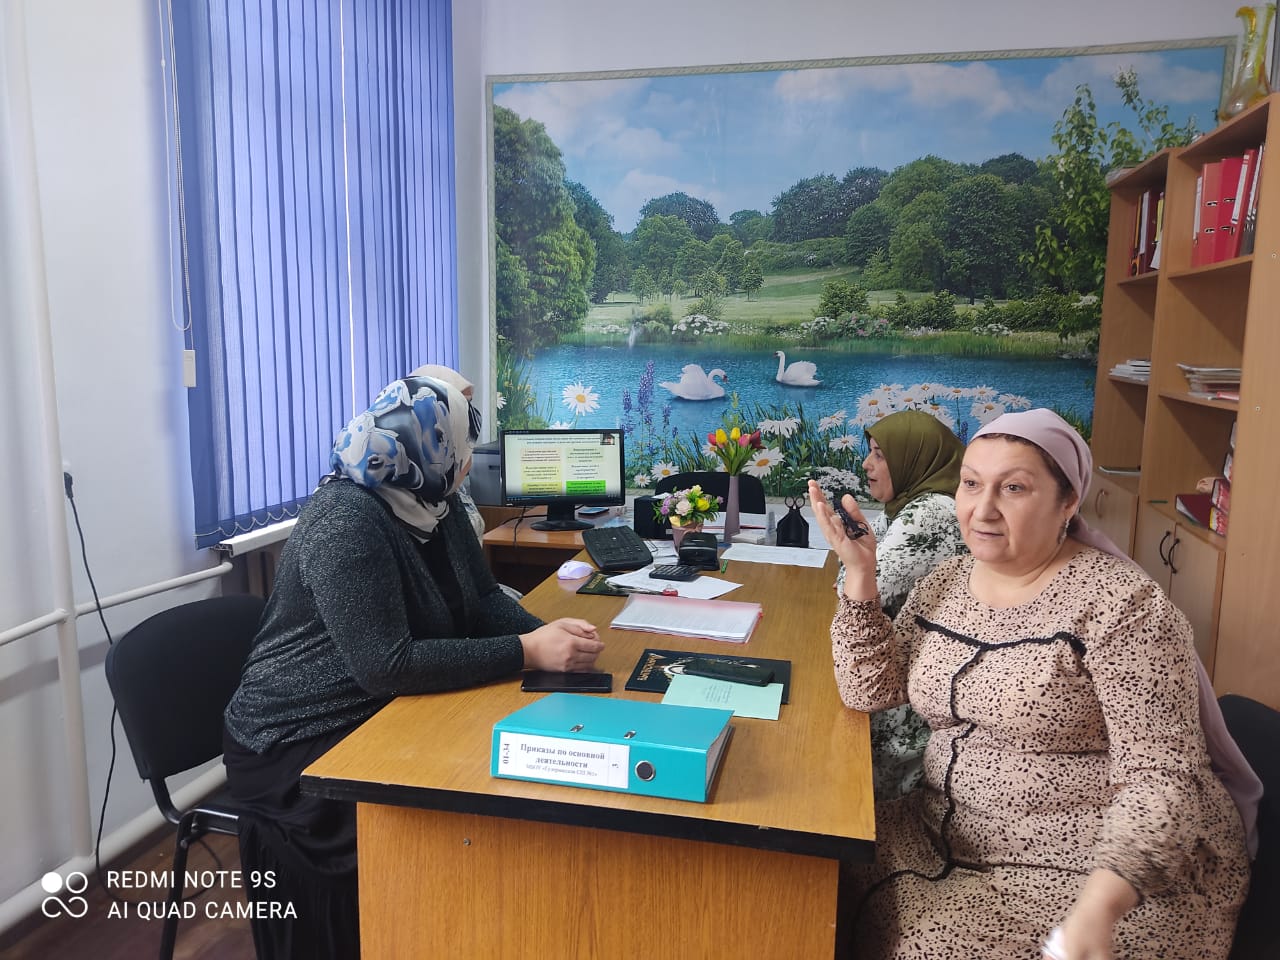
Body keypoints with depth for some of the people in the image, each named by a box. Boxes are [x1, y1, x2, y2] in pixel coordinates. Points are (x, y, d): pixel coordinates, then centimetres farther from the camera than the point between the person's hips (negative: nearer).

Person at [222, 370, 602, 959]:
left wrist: (545, 630, -15)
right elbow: (386, 664, -30)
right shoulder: (346, 520, -24)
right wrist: (527, 652, -30)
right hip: (300, 750, -8)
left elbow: (482, 600, 6)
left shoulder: (436, 504, 3)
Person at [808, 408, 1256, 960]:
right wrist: (860, 572, -10)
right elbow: (869, 691, -1)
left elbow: (1160, 775, -20)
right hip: (955, 846, 5)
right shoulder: (946, 583, 3)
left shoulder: (1118, 604, -16)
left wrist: (1099, 907, -33)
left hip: (1111, 867, -5)